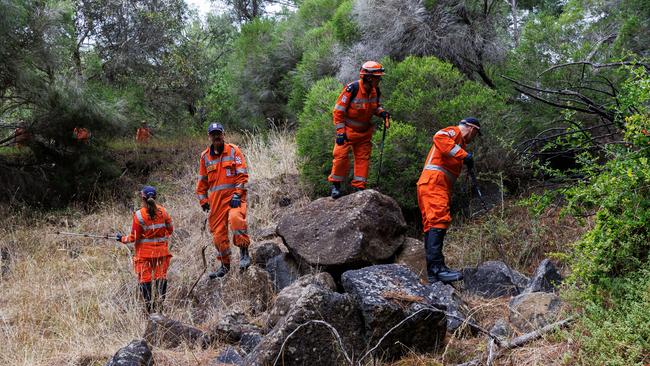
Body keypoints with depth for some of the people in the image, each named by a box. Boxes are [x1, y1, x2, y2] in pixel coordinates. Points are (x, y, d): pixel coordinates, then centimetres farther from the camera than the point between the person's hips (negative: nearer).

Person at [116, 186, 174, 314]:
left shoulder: (139, 215, -15)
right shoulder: (163, 211, -3)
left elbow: (134, 237, -10)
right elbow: (170, 230, 7)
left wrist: (122, 238, 8)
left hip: (144, 252, -3)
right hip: (161, 250, 3)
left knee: (145, 279, 6)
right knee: (161, 277, 10)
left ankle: (150, 308, 6)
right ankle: (159, 306, 13)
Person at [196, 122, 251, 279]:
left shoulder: (233, 151, 2)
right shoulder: (205, 156, 13)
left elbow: (242, 174, -4)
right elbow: (202, 181, 20)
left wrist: (237, 195, -13)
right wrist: (203, 200, 13)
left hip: (234, 195, -4)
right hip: (216, 199, 4)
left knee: (235, 218, -33)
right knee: (218, 233, 3)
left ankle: (244, 252, -21)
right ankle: (225, 265, 19)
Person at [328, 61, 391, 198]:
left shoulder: (375, 91, -5)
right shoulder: (352, 89, -24)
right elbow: (338, 111, -18)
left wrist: (381, 112, -8)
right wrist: (340, 132, -20)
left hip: (364, 131, 6)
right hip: (348, 130, -5)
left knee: (363, 158, 5)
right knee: (341, 155, -10)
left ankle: (359, 187, 13)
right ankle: (335, 185, 7)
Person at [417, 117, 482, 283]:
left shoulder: (457, 141, 33)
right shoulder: (455, 131, 3)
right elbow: (439, 138, -21)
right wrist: (463, 154, -25)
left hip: (436, 186, 11)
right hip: (434, 182, -11)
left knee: (431, 226, 6)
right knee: (439, 221, -21)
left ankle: (432, 270, 5)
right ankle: (436, 267, -31)